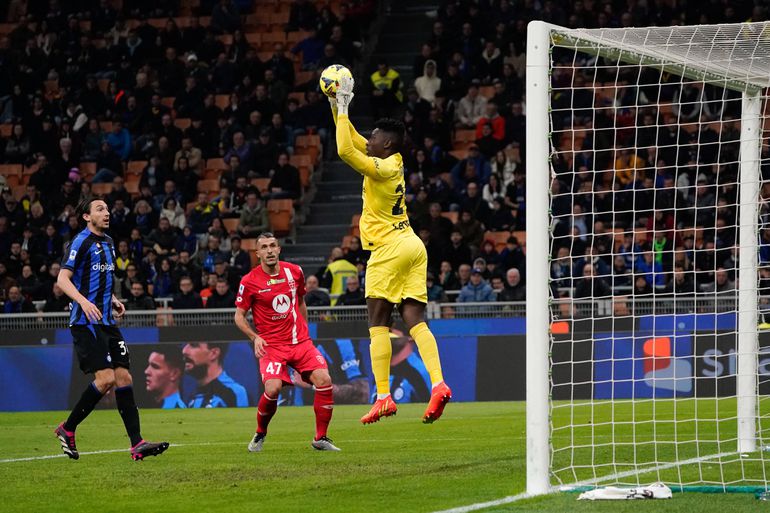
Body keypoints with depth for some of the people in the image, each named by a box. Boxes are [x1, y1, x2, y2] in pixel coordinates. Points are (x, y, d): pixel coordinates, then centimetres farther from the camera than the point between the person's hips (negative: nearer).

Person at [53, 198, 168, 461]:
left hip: (107, 322, 9)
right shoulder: (81, 242, -8)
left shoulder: (108, 242, 18)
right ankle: (67, 429, 0)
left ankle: (137, 444, -4)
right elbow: (63, 279, -15)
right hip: (86, 322, -9)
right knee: (106, 378, -17)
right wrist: (84, 301, -30)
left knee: (124, 378, 0)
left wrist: (113, 300, 15)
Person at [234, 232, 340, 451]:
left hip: (300, 341, 4)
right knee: (273, 389, -24)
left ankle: (321, 438, -3)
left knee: (324, 380, -16)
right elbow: (239, 316, 2)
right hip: (271, 345, -3)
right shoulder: (250, 281, -5)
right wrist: (255, 337, -13)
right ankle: (260, 435, 5)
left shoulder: (294, 271, 6)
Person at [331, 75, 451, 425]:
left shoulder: (383, 168, -13)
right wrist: (337, 106, 18)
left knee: (378, 323, -4)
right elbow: (352, 141, 24)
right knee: (415, 321, 0)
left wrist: (342, 108, -13)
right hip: (412, 247, 9)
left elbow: (345, 150, -22)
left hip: (389, 249, -9)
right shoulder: (393, 161, 12)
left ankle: (383, 397, -8)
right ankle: (438, 385, -16)